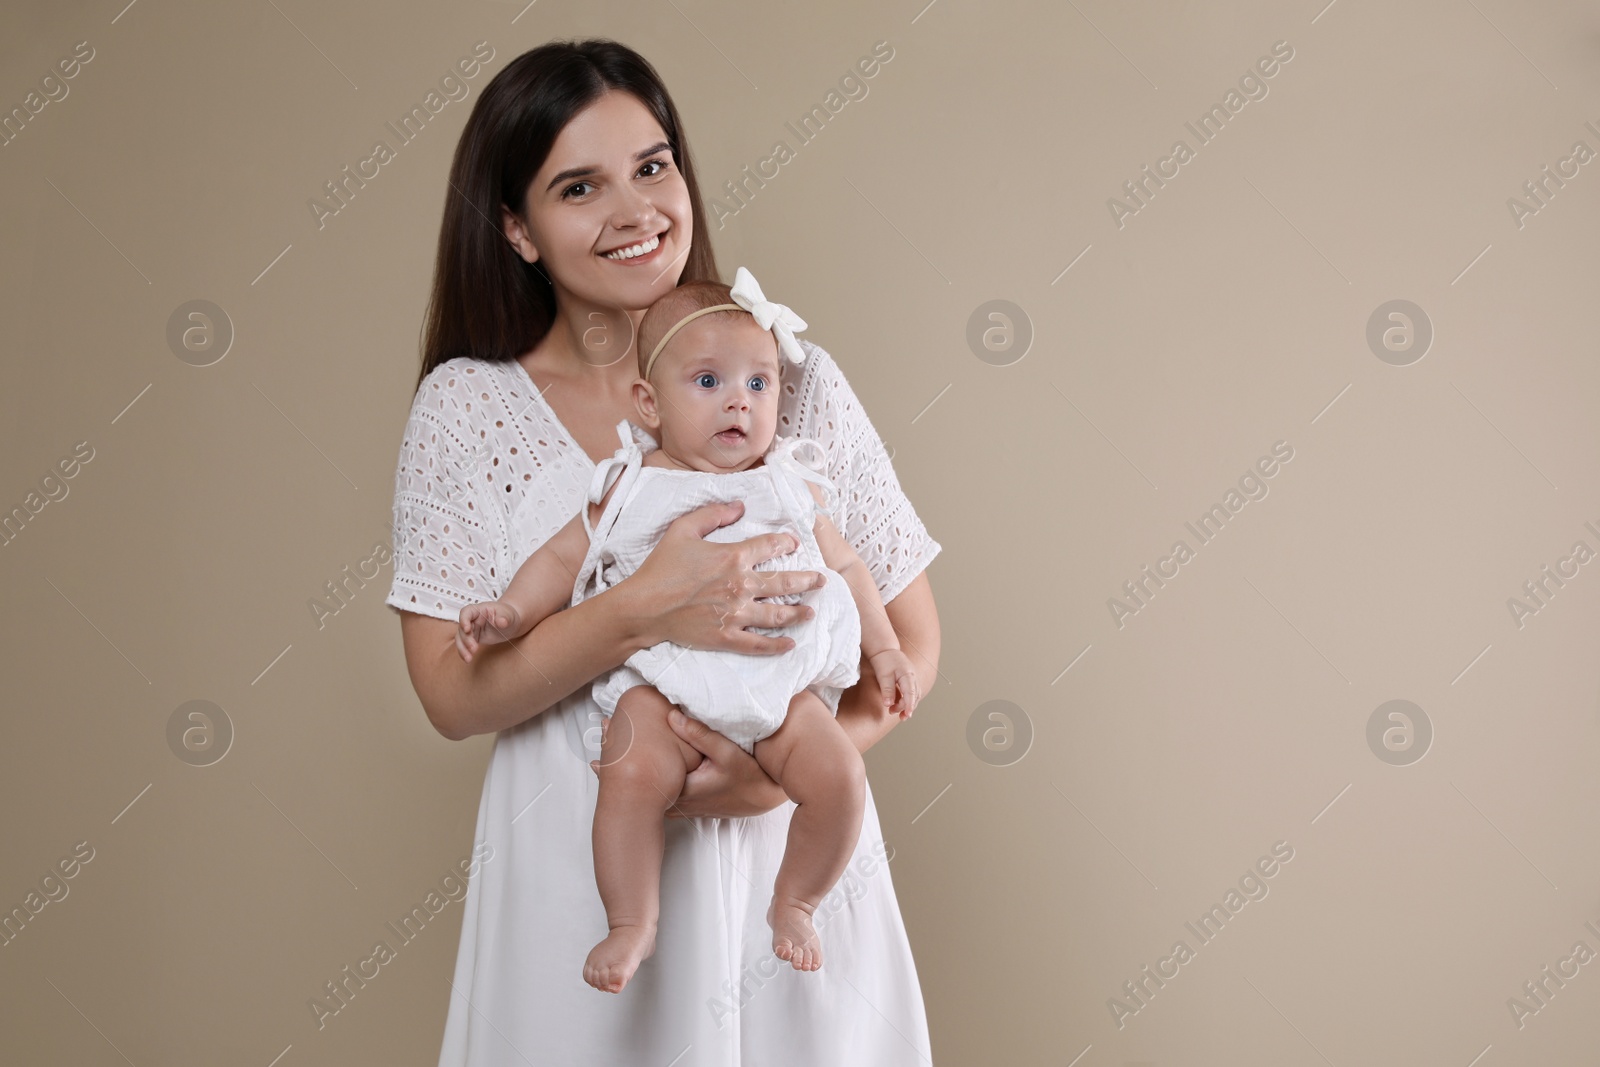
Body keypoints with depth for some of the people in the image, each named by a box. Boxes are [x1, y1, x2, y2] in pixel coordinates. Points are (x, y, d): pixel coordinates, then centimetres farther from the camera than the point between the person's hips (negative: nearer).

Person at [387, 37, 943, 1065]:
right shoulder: (466, 408, -5)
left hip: (788, 856, 1)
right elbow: (453, 695, -9)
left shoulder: (795, 377, -4)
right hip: (574, 871, 0)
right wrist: (645, 610, -24)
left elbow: (911, 639, 0)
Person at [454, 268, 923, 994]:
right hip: (665, 683, -2)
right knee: (632, 772, -29)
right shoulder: (633, 486, 10)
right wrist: (511, 612, -4)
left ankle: (794, 905, 7)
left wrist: (885, 650, 15)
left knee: (838, 775, -19)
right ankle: (632, 925, -10)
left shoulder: (791, 489, 14)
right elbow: (563, 556, 11)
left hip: (781, 681, 2)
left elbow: (845, 567, 22)